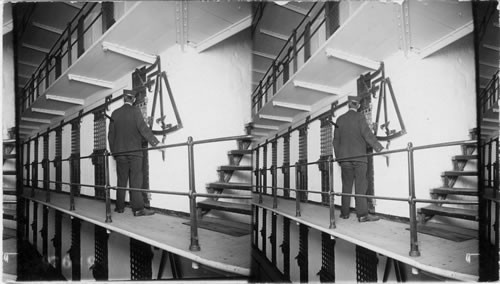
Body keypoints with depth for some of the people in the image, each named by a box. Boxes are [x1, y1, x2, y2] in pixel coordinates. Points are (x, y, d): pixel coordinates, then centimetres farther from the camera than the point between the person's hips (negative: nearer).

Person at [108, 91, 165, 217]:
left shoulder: (115, 113, 9)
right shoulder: (135, 111, -4)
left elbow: (111, 134, 11)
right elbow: (143, 128, -13)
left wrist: (113, 151, 20)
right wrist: (156, 143, -14)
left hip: (119, 152, 4)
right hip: (134, 150, -4)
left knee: (121, 181, 11)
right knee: (135, 181, -4)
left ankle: (120, 207, 17)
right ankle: (138, 208, -6)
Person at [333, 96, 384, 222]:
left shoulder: (340, 119, 11)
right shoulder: (359, 117, -2)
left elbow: (336, 139, 13)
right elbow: (367, 134, -10)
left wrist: (338, 155, 21)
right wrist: (379, 148, -8)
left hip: (344, 157, 4)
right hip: (358, 156, -4)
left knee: (346, 185, 9)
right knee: (360, 185, -4)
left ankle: (344, 212, 12)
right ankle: (362, 214, -7)